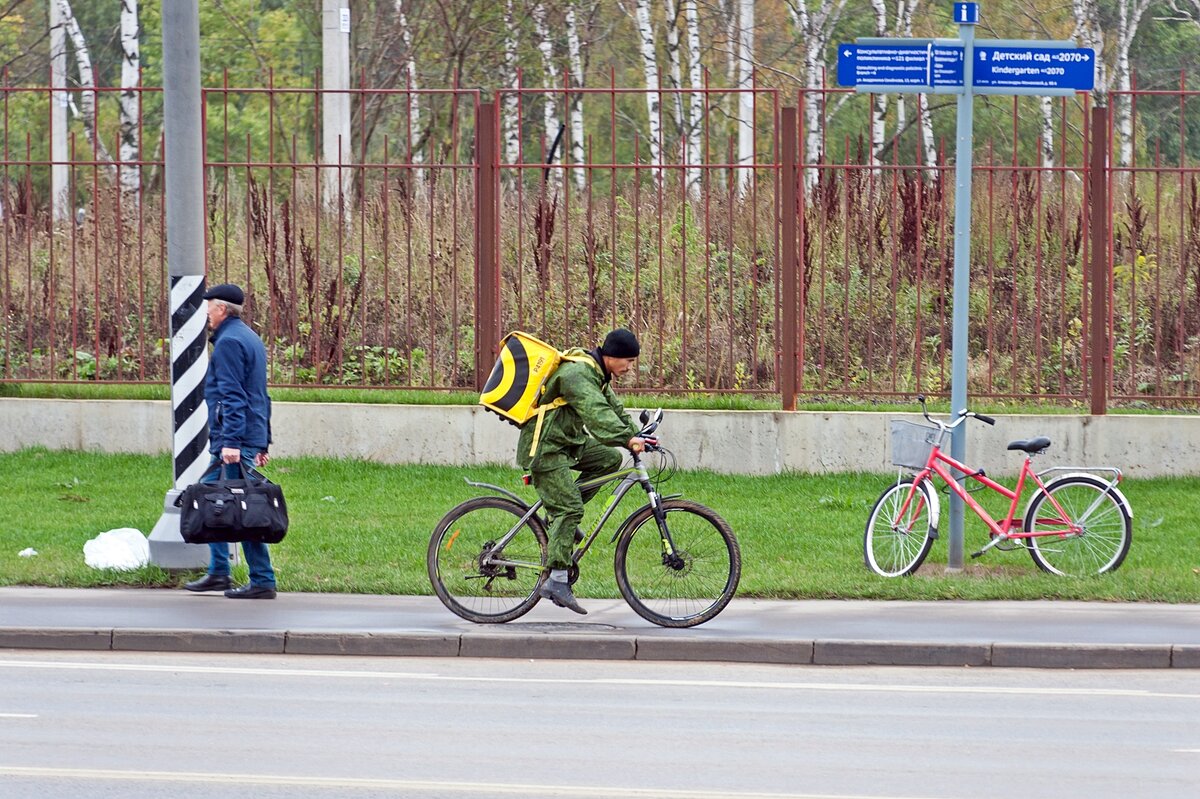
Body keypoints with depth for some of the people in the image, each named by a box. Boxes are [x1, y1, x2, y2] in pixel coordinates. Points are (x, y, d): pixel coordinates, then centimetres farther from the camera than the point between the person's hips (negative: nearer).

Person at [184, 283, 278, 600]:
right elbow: (260, 395, 23)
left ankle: (263, 581, -10)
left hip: (233, 441, -11)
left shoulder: (229, 342, -13)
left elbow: (232, 396, -20)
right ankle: (218, 572, 20)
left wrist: (231, 441, -25)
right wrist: (263, 443, 24)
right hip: (252, 436, 11)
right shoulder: (250, 339, 19)